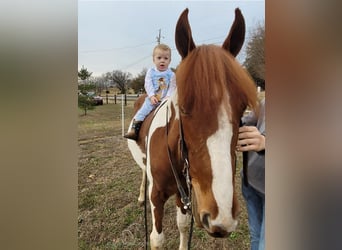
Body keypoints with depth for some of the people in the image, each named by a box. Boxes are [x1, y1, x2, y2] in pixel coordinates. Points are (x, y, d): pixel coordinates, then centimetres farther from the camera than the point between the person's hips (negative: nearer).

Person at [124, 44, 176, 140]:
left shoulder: (171, 74, 3)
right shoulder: (151, 72, 5)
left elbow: (172, 87, -3)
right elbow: (148, 85, -3)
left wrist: (168, 97, -18)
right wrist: (152, 96, -16)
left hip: (165, 99, 0)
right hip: (152, 98, 0)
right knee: (143, 110, -15)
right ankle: (134, 129, -13)